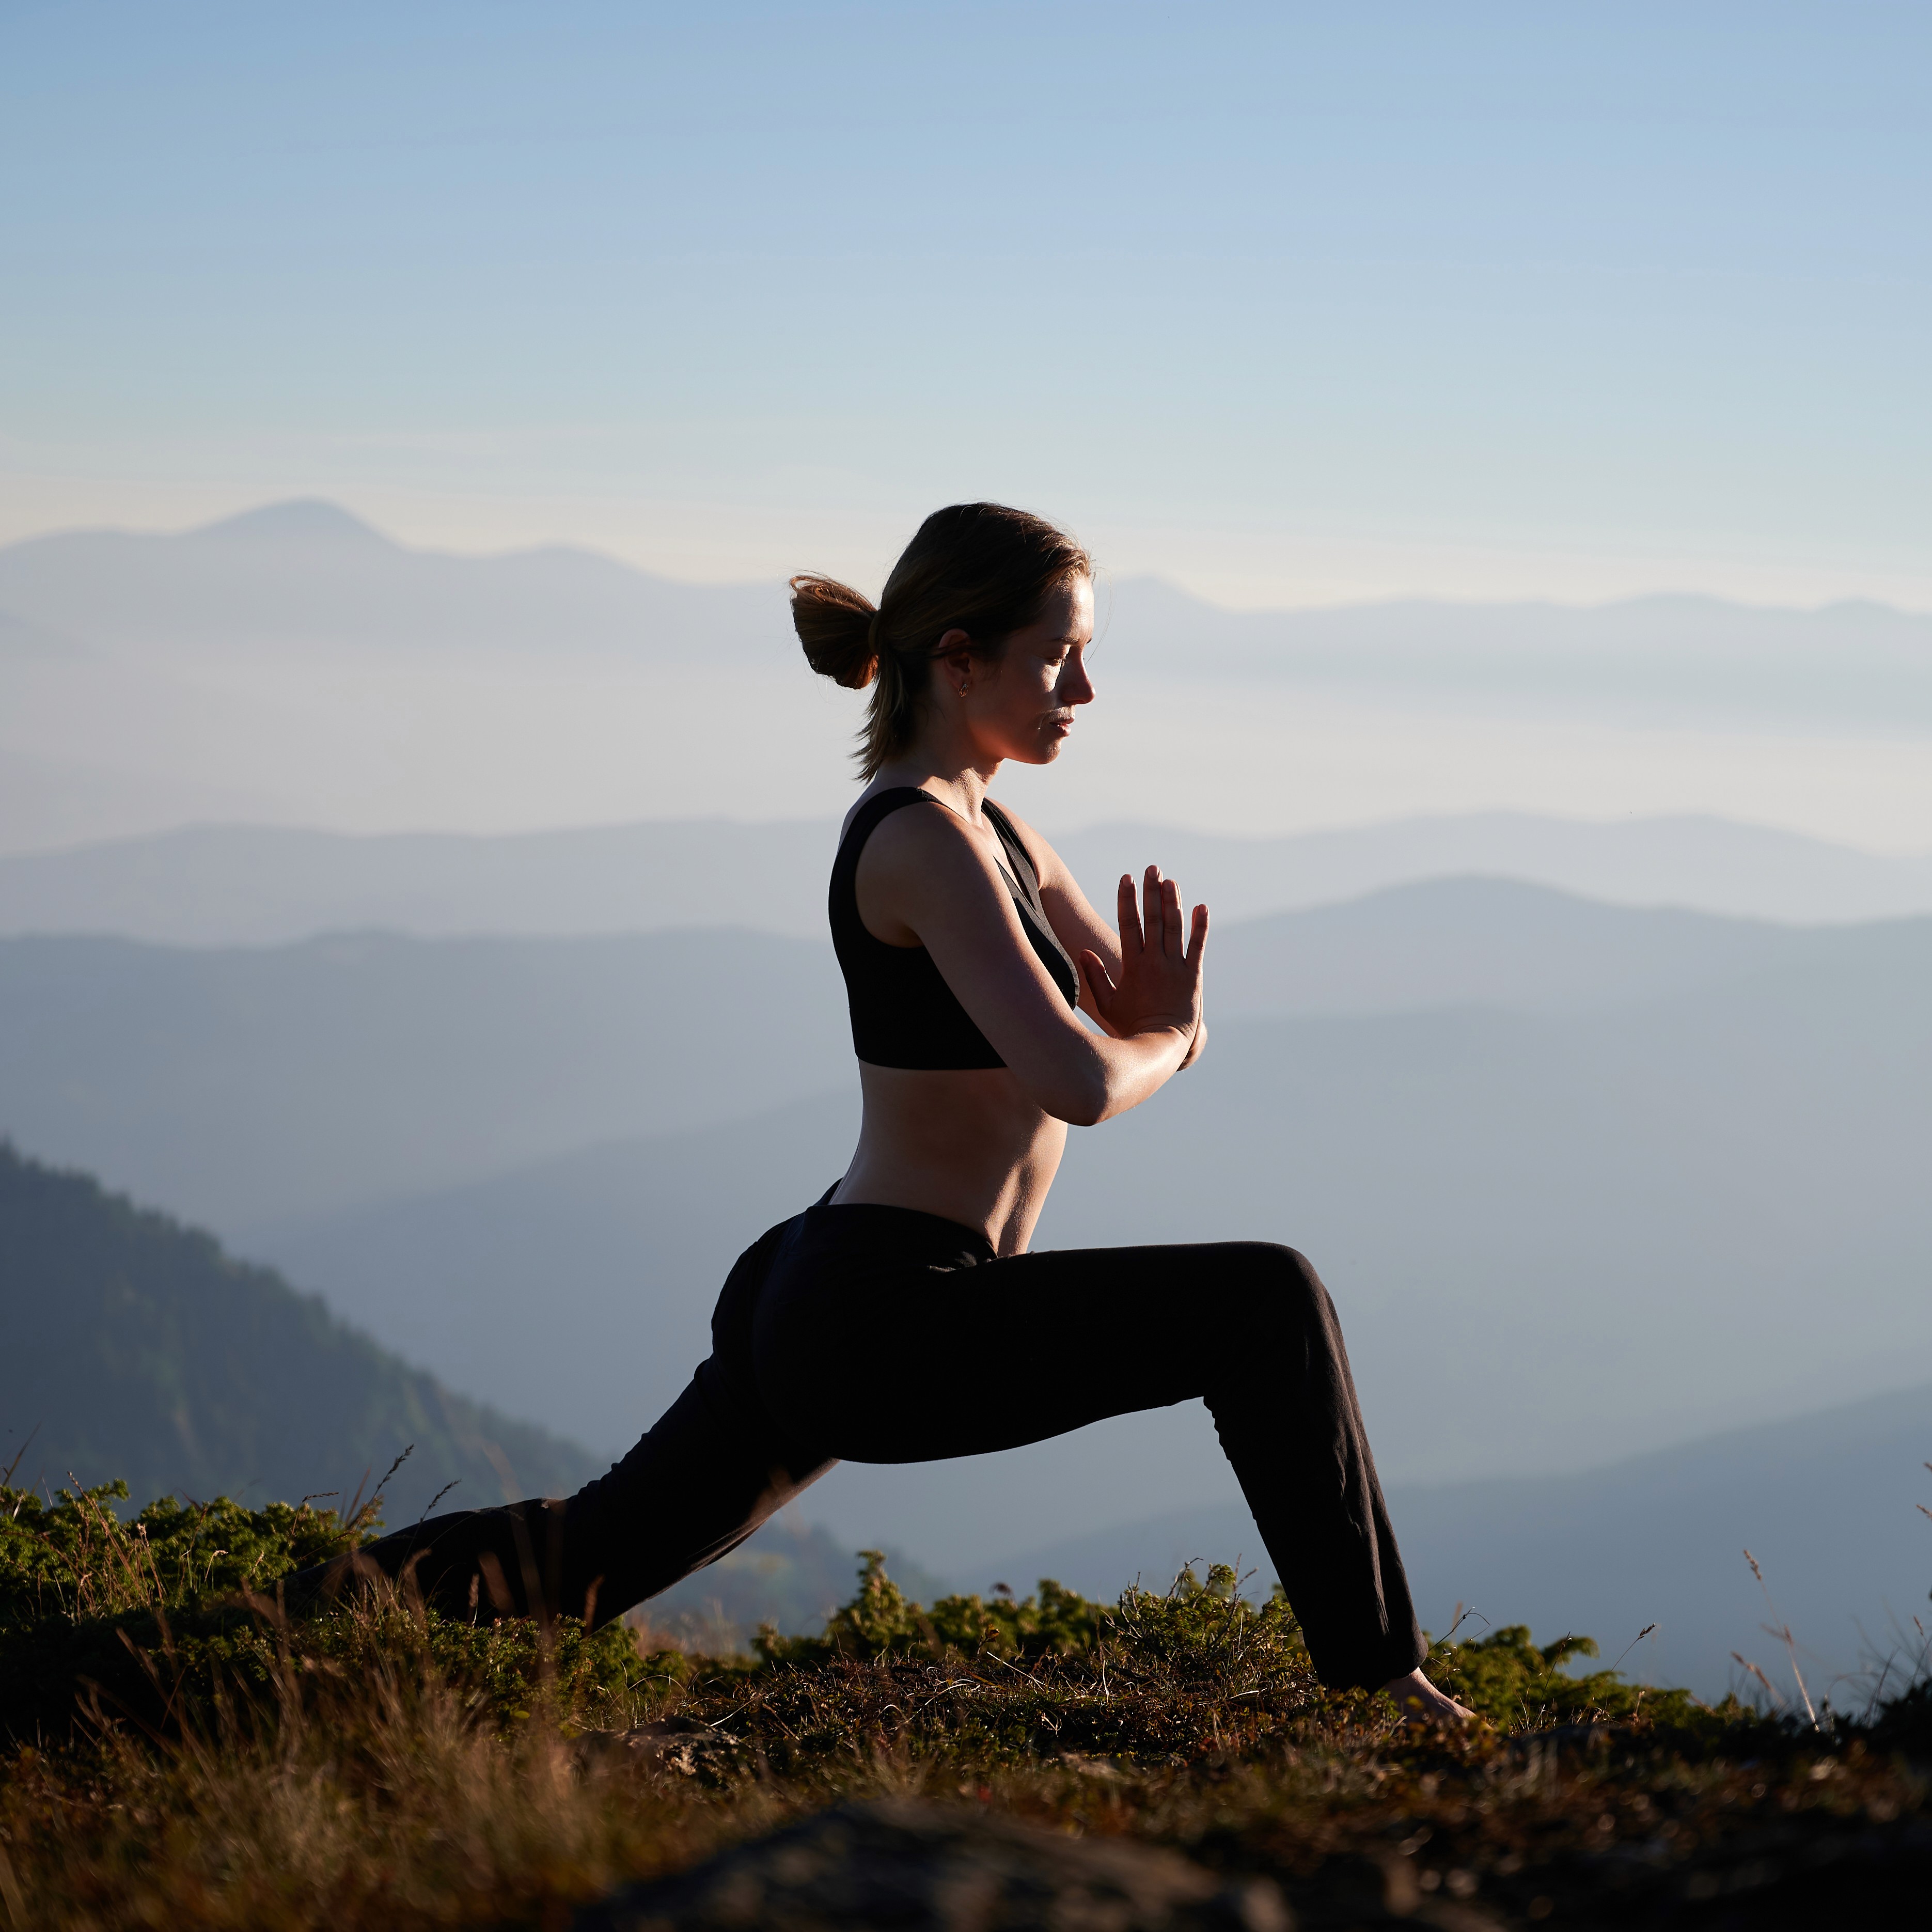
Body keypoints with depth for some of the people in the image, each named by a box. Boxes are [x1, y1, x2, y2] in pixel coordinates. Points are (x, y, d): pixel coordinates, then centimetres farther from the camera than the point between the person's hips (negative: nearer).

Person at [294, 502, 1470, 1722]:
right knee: (1265, 1301, -12)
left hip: (823, 1310, 11)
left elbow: (1155, 1023, 18)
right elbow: (1079, 1083, -28)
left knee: (590, 1562, 20)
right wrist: (1162, 1042, -6)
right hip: (889, 1330, -11)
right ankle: (1375, 1672, -4)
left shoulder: (989, 828, 14)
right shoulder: (927, 838, -17)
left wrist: (1161, 1023, -6)